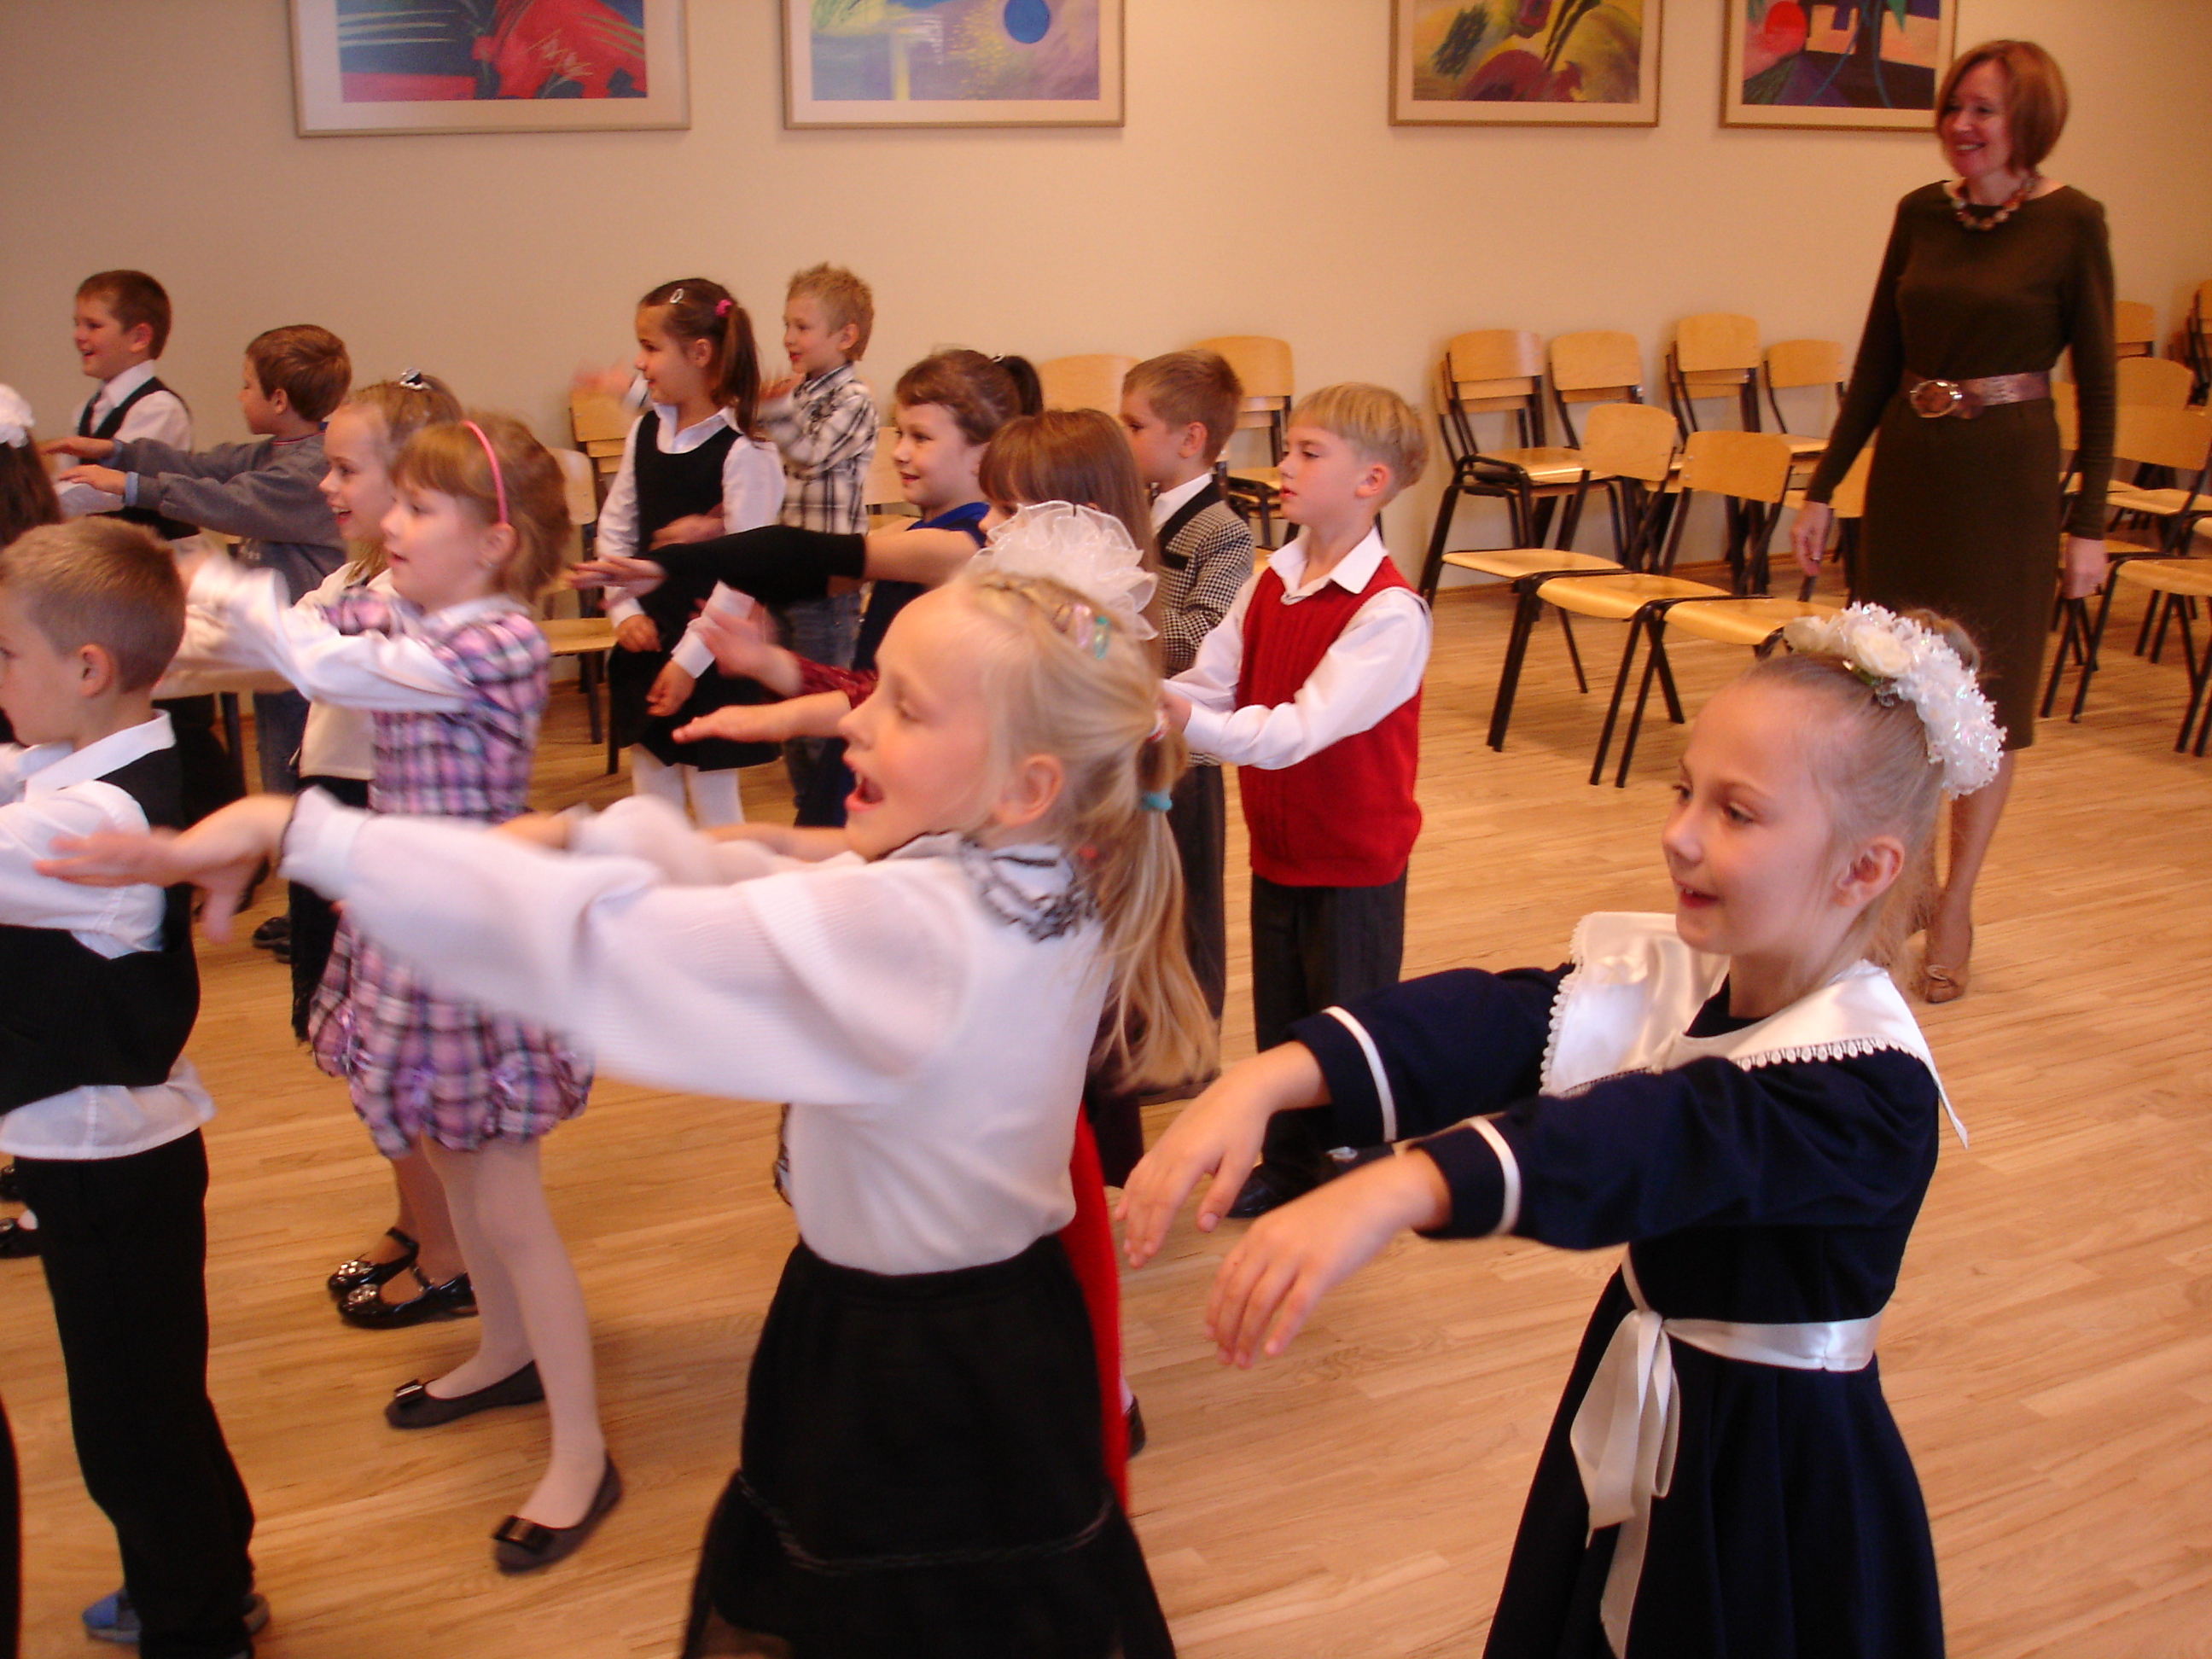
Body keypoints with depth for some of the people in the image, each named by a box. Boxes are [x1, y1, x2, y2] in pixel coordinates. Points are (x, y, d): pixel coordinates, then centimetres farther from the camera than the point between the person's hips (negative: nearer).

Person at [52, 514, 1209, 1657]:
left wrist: (302, 833, -28)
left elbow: (597, 939, -33)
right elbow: (764, 899, 8)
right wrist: (584, 834, 0)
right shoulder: (1045, 898, -3)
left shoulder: (900, 924, -31)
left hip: (897, 1380, -8)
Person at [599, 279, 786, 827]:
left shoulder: (741, 453, -15)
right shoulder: (645, 432, 6)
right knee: (650, 798, 13)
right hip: (646, 643, 6)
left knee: (713, 803, 3)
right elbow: (613, 530, 12)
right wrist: (624, 612, -2)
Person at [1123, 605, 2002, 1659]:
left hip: (1779, 1475, -6)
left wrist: (1397, 1189, -61)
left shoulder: (1871, 1092, -28)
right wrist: (1272, 1079, -41)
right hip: (1637, 1413, 6)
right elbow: (1499, 1025, -23)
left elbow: (1662, 1146, -45)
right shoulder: (1675, 971, -7)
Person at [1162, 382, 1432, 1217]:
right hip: (1277, 845, 7)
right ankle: (1290, 1160, 37)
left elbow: (1299, 729, -31)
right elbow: (1206, 683, -3)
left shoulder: (1389, 611, -23)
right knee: (1279, 1019, 19)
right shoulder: (1270, 583, 1)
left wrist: (1185, 718, -42)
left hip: (1355, 858, -7)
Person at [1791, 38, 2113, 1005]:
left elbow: (2095, 381, -5)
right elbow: (1876, 361, 10)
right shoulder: (1920, 215, 6)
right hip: (1908, 462, 5)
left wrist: (2090, 522, -7)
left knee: (1985, 689, 3)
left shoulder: (2071, 224, -6)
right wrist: (1823, 488, 8)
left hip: (2007, 472, -4)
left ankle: (1953, 911, 14)